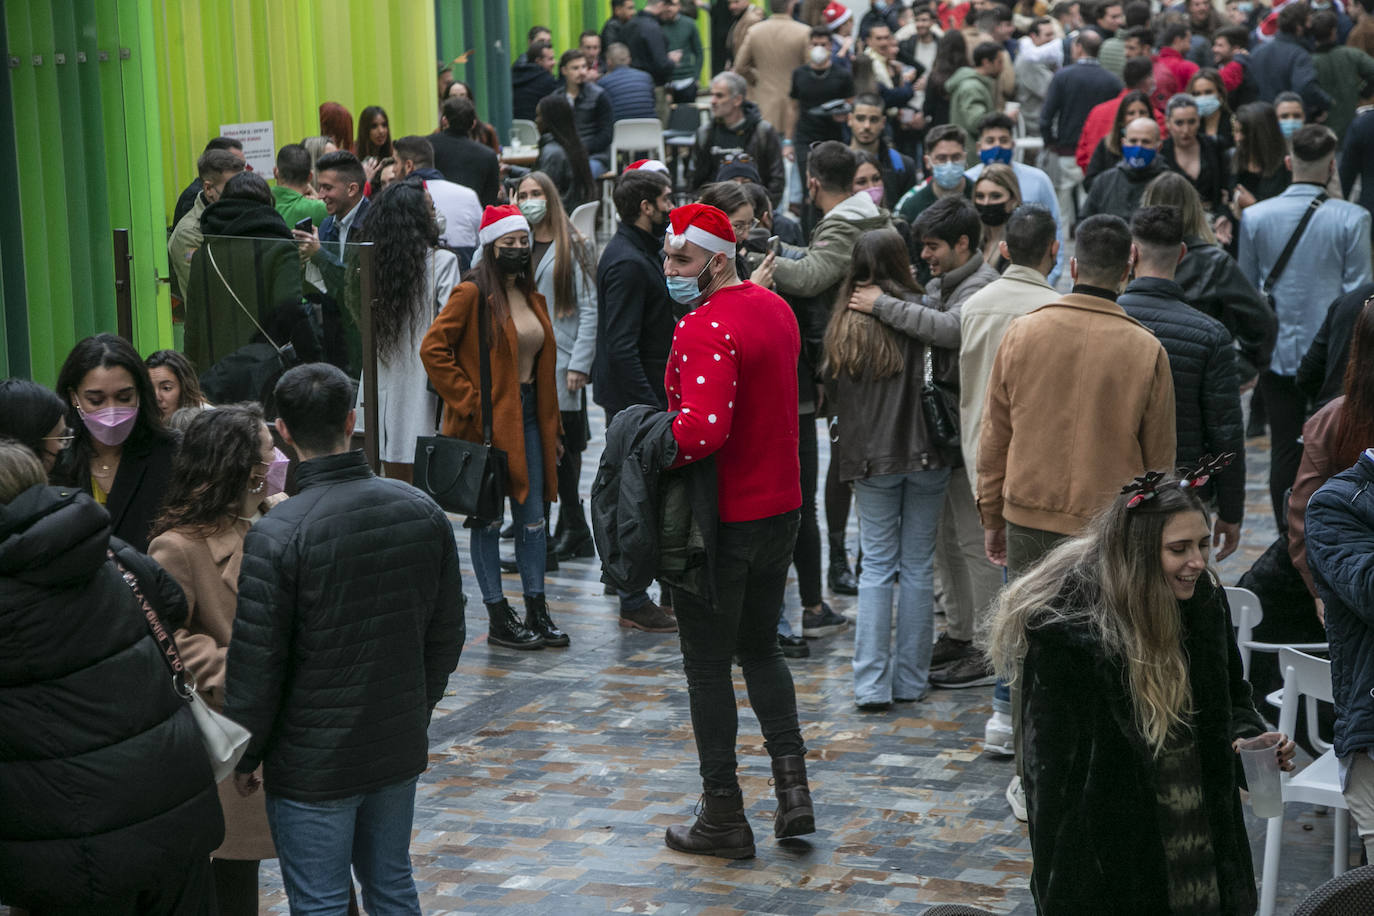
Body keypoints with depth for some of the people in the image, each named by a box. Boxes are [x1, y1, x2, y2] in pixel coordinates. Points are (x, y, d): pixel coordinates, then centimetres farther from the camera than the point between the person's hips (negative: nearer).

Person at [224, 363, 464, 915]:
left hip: (312, 764, -5)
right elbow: (446, 635, 7)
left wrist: (246, 757, -1)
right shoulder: (422, 511, -3)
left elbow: (256, 664, -15)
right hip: (399, 747, 5)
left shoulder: (276, 536, -20)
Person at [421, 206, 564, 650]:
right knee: (489, 520, 1)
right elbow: (433, 348, -15)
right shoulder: (471, 293, -10)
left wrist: (550, 422, 17)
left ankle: (537, 613, 14)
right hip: (488, 419, -7)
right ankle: (498, 619, 7)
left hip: (528, 414, 7)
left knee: (533, 518, 7)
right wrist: (468, 401, -15)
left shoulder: (532, 297, 14)